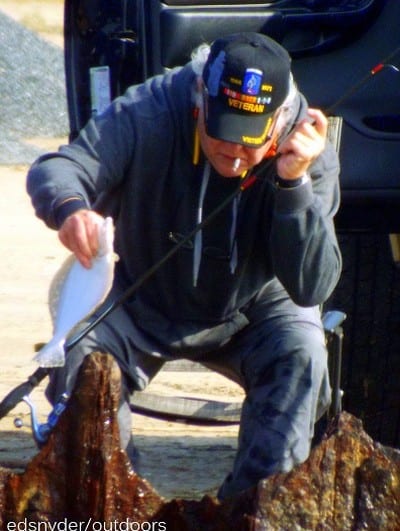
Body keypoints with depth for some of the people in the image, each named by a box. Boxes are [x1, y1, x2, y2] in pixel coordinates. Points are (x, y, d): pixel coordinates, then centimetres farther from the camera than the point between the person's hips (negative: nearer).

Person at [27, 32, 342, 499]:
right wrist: (69, 207, -61)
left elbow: (311, 288, -32)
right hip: (144, 308, 0)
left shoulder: (309, 154, -26)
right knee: (78, 361, -25)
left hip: (253, 311, 0)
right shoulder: (146, 115, -27)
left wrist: (295, 183, -45)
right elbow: (53, 170, -36)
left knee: (300, 355, -29)